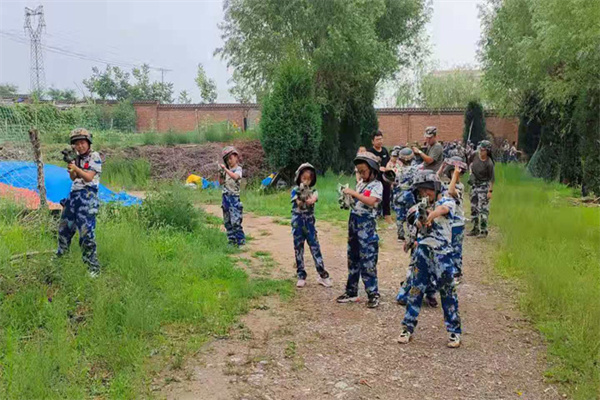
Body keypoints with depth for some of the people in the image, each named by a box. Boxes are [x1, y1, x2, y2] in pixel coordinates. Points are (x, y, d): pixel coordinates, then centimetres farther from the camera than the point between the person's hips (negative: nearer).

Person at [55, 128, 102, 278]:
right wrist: (70, 168, -8)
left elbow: (89, 177, -11)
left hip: (87, 198, -7)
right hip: (73, 195, 7)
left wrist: (76, 168, -22)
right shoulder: (76, 158, 14)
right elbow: (73, 178, 12)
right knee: (64, 228, 19)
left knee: (87, 234, -12)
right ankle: (60, 255, 40)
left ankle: (93, 267, -5)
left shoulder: (95, 157, -5)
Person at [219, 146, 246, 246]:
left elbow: (235, 177, -26)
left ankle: (241, 242, -7)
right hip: (225, 197, 7)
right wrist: (221, 174, 0)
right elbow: (221, 182, 17)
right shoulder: (228, 170, 14)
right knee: (227, 222, 10)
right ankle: (232, 241, 18)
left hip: (234, 198, -7)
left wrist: (225, 169, -26)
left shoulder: (238, 169, -4)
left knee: (236, 222, -12)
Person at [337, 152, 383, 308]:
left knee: (368, 262, -5)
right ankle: (351, 292, 21)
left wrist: (354, 193, -22)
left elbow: (371, 201, -23)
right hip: (354, 224, 7)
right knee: (353, 260, 13)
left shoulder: (377, 185, -7)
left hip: (367, 226, -7)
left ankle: (373, 294, 3)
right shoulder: (360, 184, 13)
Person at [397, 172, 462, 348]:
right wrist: (420, 217, -21)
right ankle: (408, 327, 11)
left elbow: (442, 209, -24)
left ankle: (454, 331, 12)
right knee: (415, 289, 4)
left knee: (448, 292, 1)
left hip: (442, 253, -3)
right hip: (422, 252, 4)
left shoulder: (447, 201, -1)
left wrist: (431, 216, -45)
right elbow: (420, 226, 2)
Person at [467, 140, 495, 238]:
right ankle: (475, 229, 23)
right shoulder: (475, 155, -6)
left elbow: (492, 178, -15)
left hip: (484, 185, -7)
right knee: (473, 208, 12)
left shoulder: (489, 163, -21)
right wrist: (471, 172, 4)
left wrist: (490, 191, -17)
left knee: (483, 208, -9)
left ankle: (483, 231, -4)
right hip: (474, 184, 7)